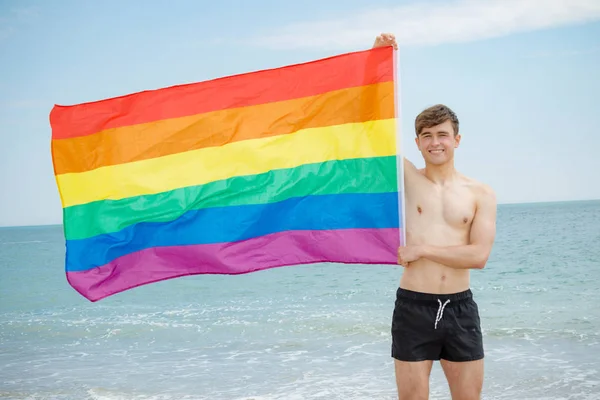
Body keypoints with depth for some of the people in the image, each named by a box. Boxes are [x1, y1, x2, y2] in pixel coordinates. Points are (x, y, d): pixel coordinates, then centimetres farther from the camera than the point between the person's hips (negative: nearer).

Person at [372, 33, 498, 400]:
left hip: (461, 307, 1)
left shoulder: (481, 194, 3)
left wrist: (422, 249, -10)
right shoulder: (407, 178, 2)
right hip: (413, 307, -1)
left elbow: (479, 256, -8)